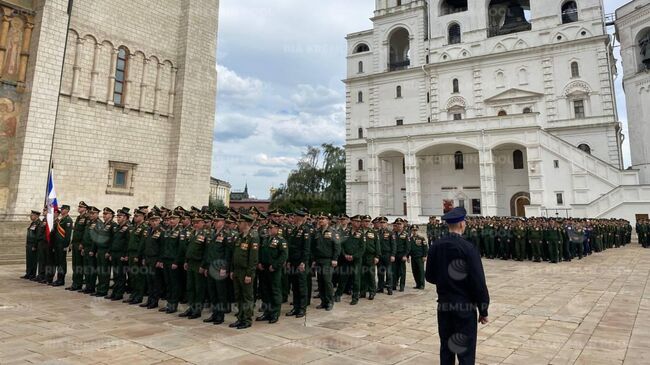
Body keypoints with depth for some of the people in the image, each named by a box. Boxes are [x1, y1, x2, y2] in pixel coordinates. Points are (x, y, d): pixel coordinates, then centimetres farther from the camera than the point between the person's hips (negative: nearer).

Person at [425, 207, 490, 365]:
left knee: (446, 348, 15)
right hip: (465, 306, -4)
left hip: (444, 305, 4)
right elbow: (478, 281, -14)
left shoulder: (435, 246, -3)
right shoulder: (468, 248, -16)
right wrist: (483, 310, -5)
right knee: (466, 352, 6)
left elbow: (430, 277, 5)